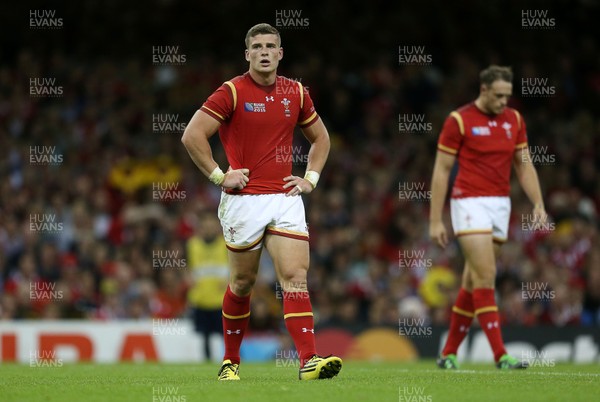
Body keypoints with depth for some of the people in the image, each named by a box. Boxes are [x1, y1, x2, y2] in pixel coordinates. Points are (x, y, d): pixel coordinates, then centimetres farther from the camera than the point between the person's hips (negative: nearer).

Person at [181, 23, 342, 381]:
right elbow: (192, 135, -10)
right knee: (243, 283, 7)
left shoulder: (296, 93, 8)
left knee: (296, 277, -10)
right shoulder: (232, 92, -6)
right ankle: (231, 361, 24)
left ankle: (310, 361, -18)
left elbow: (320, 138, 23)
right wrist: (219, 175, -10)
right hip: (245, 200, -3)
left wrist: (311, 178, 10)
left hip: (286, 199, 3)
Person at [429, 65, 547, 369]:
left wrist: (538, 204, 1)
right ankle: (500, 355, -17)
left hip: (500, 205, 6)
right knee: (485, 275, -14)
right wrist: (435, 220, -8)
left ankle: (449, 353, 19)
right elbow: (441, 170, -5)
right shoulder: (459, 120, -7)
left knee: (473, 280, 9)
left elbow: (524, 165, 14)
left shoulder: (514, 120, 9)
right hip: (470, 204, -6)